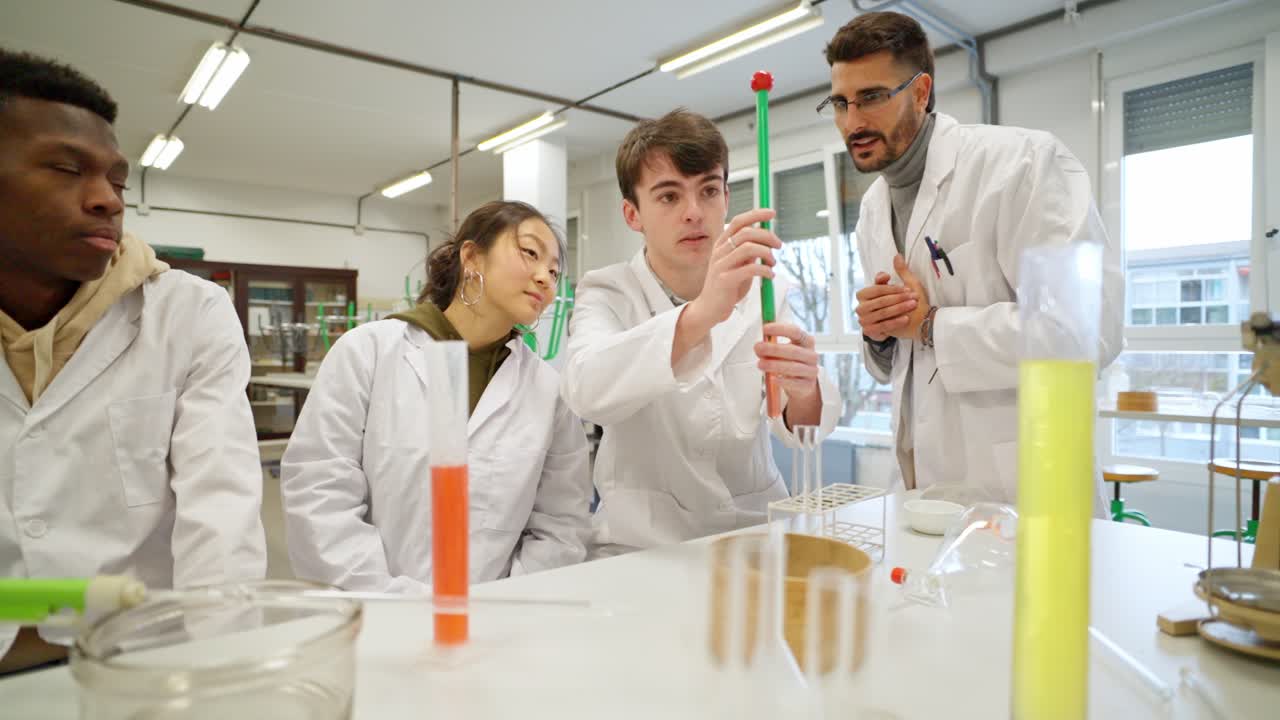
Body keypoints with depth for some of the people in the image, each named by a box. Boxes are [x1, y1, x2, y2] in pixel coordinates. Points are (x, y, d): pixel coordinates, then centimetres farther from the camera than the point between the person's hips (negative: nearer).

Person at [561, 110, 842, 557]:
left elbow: (800, 427, -8)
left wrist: (802, 389, -30)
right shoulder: (607, 294, -4)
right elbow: (587, 390, -26)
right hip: (643, 547, -2)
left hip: (755, 532, 2)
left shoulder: (762, 291, 3)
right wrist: (699, 315, -41)